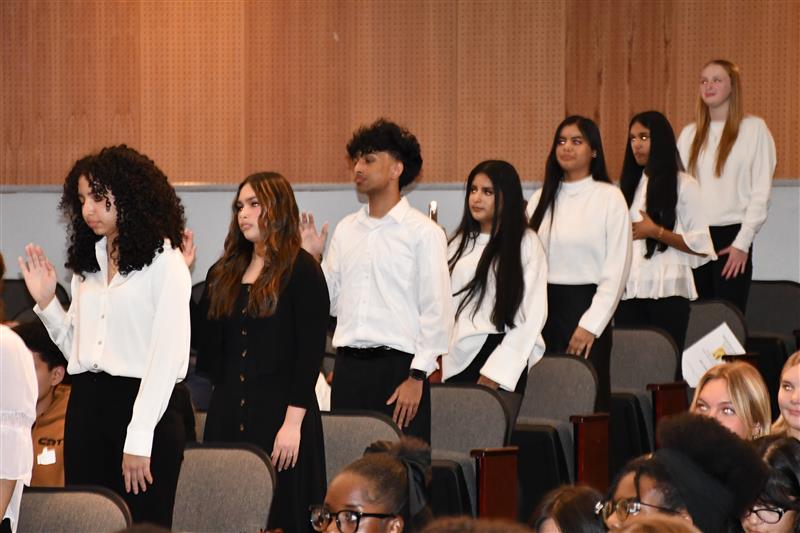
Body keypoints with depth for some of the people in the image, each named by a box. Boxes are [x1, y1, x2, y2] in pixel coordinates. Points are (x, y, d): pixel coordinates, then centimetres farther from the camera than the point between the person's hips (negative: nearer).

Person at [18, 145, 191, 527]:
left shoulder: (163, 262, -6)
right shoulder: (87, 263, 15)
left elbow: (166, 356, -11)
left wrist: (139, 439, -15)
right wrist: (45, 302, 5)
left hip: (144, 408, -6)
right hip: (86, 406, 6)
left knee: (143, 524, -3)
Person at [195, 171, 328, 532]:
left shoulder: (301, 270, -4)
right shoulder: (225, 273, 15)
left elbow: (311, 350, -10)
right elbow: (208, 346, 10)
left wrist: (293, 422, -16)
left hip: (279, 411, -6)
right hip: (227, 413, 6)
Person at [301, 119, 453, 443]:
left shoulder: (423, 232, -3)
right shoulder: (346, 230, 14)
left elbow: (437, 310, -7)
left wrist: (417, 376, -13)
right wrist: (311, 260, 3)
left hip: (397, 366, -5)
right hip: (348, 367, 5)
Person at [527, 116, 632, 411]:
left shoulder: (609, 198, -2)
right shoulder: (541, 199, 13)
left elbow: (616, 269, -5)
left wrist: (590, 325, -11)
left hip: (586, 306, -4)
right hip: (544, 307, 4)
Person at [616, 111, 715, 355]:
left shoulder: (683, 185, -1)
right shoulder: (630, 184, 17)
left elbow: (701, 246, -7)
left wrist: (655, 232, -12)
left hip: (667, 291, -5)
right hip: (630, 291, 5)